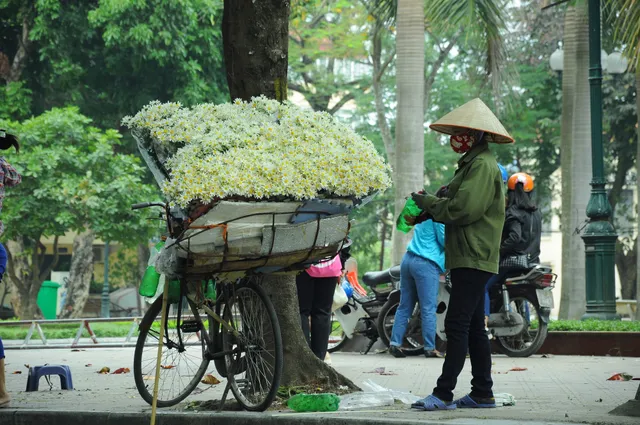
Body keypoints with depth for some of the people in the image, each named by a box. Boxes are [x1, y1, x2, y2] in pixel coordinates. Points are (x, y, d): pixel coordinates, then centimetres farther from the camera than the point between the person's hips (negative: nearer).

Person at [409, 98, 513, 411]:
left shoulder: (483, 165, -13)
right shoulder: (473, 162, 20)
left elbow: (464, 209, -21)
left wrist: (429, 203, -8)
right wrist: (431, 205, 5)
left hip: (473, 258, -11)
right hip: (468, 258, 11)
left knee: (457, 325, -12)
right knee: (473, 328, 12)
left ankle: (443, 394, -14)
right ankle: (482, 393, 17)